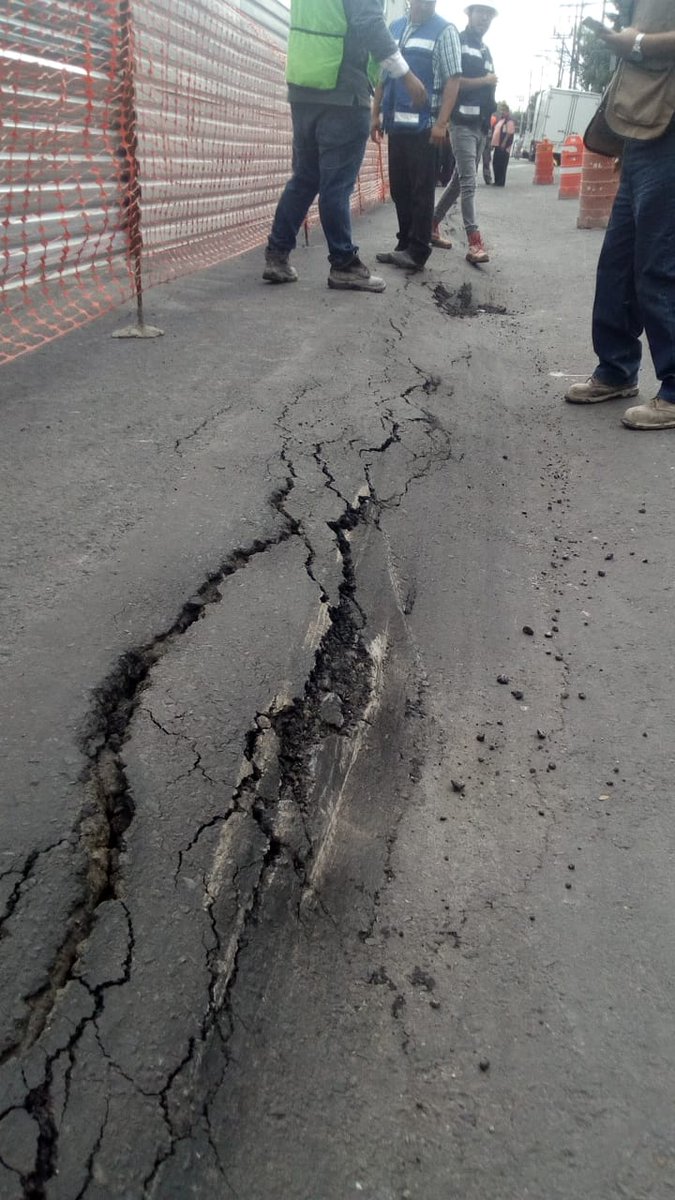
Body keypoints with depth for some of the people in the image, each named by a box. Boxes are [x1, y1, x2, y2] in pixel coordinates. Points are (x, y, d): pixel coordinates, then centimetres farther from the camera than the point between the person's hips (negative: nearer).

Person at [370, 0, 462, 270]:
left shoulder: (444, 31, 1)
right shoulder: (394, 28, 16)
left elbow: (453, 79, -6)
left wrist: (441, 123, -16)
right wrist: (375, 115, 14)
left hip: (424, 125, -6)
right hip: (396, 122, 6)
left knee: (421, 190, -6)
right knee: (398, 188, 7)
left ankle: (417, 252, -4)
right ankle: (404, 245, 14)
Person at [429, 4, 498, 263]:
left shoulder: (486, 50, 23)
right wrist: (484, 81, -6)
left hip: (481, 124, 8)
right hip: (462, 122, -8)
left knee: (459, 179, 9)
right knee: (468, 182, -16)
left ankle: (432, 223, 20)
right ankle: (474, 242, -22)